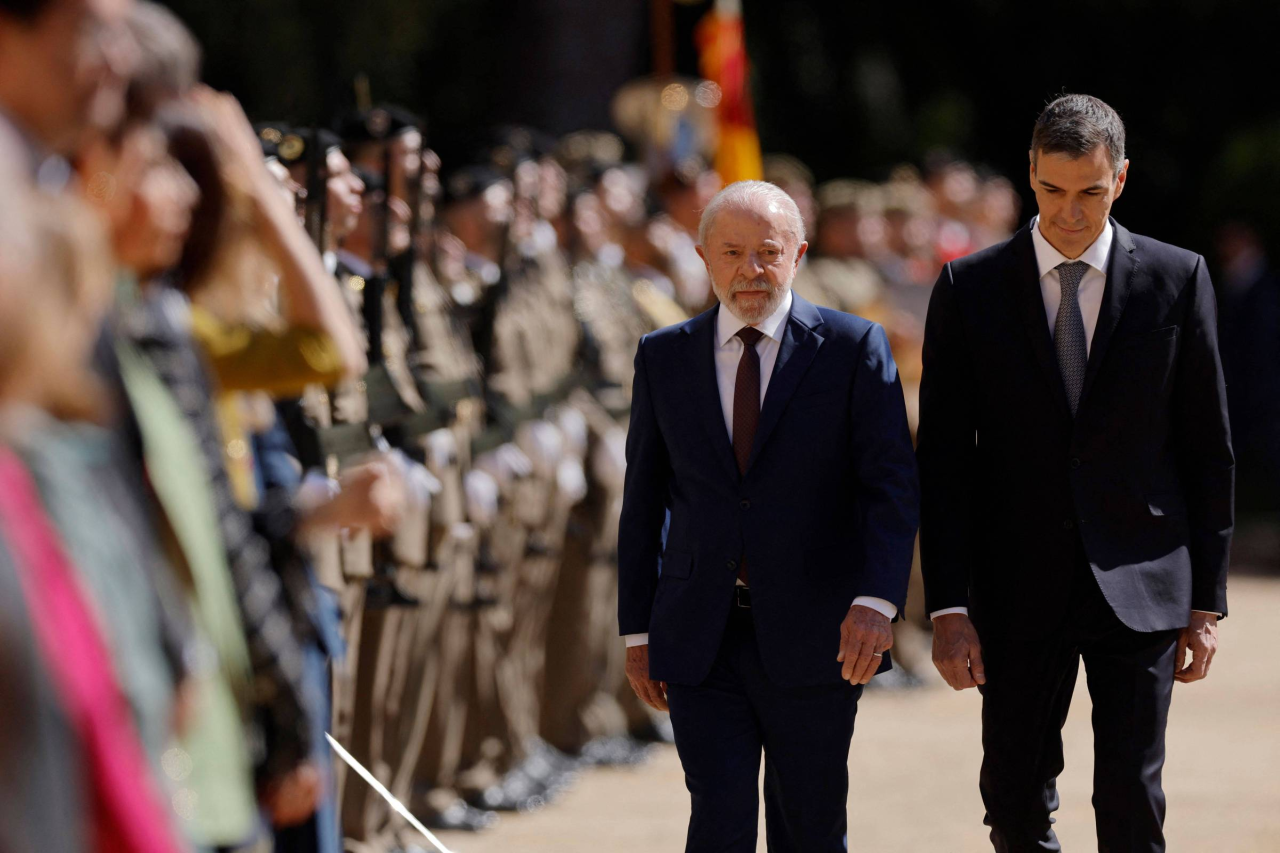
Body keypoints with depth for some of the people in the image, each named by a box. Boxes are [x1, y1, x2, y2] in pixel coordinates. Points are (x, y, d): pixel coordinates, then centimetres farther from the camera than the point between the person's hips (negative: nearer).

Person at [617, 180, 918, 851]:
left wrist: (877, 601, -23)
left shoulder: (853, 349, -2)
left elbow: (891, 486, -8)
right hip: (700, 641, 1)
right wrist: (637, 630, 8)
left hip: (812, 640, -1)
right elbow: (643, 500, 12)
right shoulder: (664, 358, 7)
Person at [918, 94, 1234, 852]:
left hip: (1139, 587, -1)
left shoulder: (1178, 280, 1)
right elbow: (944, 460, 0)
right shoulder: (970, 290, 1)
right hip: (1020, 590, 1)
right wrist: (948, 605, -7)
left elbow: (1208, 450, 5)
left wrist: (1207, 602, 1)